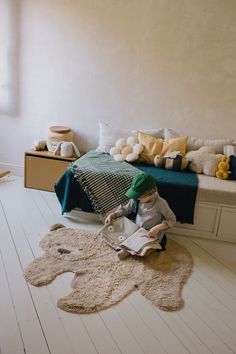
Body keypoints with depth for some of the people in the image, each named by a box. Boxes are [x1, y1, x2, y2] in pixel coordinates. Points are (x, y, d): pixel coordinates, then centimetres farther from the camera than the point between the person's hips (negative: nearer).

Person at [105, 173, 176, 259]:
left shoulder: (160, 203, -20)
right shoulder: (136, 199, -7)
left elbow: (172, 220, -13)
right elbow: (126, 208, 9)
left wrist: (157, 228, -26)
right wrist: (112, 215, -4)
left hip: (151, 234, -5)